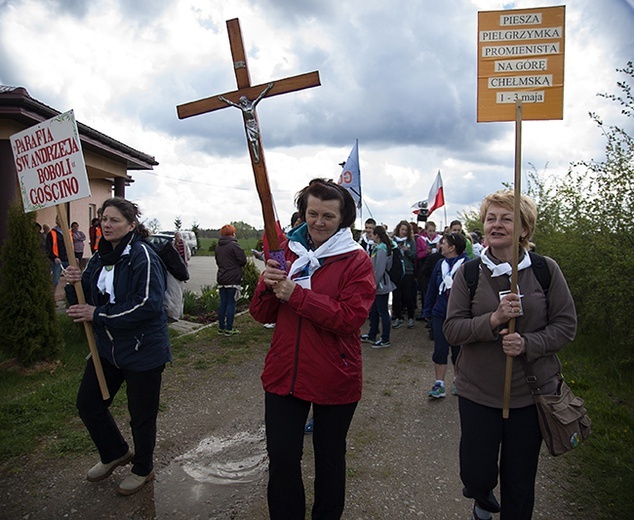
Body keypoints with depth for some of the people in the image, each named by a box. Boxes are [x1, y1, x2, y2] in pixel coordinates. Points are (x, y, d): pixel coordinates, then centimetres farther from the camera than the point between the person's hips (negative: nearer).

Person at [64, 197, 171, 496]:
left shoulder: (142, 256, -18)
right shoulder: (99, 258, 7)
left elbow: (148, 304, -26)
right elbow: (84, 303, 13)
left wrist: (99, 314, -22)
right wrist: (77, 284, -9)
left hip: (142, 349, -8)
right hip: (107, 346, 8)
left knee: (141, 415, 8)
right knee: (87, 403, 17)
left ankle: (143, 469, 35)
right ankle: (115, 453, 43)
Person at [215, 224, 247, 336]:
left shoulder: (218, 247, 10)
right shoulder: (234, 245, -13)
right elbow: (243, 260, -15)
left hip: (221, 279, 7)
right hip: (233, 279, -7)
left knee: (223, 303, 12)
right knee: (231, 303, -1)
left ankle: (221, 327, 18)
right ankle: (229, 329, 3)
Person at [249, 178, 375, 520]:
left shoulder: (356, 260, -7)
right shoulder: (287, 251, 4)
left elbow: (350, 317, -21)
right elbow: (262, 315, 5)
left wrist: (296, 294, -24)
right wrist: (267, 286, -16)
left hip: (334, 379, -2)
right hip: (284, 373, 3)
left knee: (329, 459, 18)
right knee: (281, 459, 10)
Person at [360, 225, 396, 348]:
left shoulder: (381, 250, -19)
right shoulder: (377, 248, 10)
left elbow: (379, 271, -22)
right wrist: (372, 285, 14)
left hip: (381, 286, -10)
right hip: (377, 286, 10)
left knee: (383, 312, 0)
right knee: (373, 311, 18)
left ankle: (385, 340, 10)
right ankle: (372, 335, 31)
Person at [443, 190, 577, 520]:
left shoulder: (546, 270, -5)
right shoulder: (468, 273, -3)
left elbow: (566, 325, -2)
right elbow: (452, 330, -7)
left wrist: (527, 344, -19)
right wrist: (492, 320, -23)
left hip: (532, 391, 0)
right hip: (478, 392, 0)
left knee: (520, 481, 14)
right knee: (476, 475, 9)